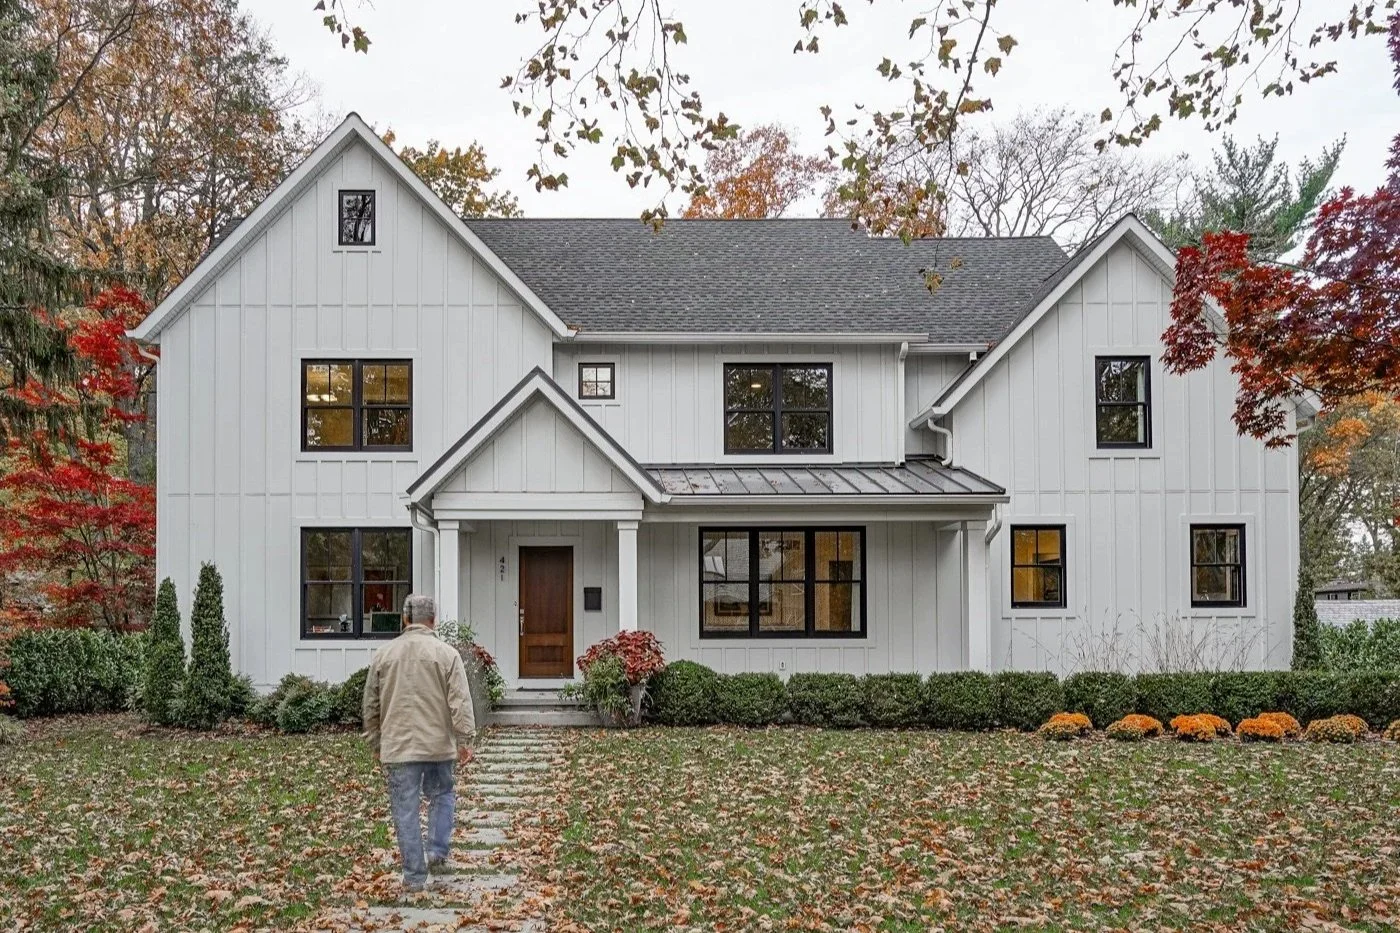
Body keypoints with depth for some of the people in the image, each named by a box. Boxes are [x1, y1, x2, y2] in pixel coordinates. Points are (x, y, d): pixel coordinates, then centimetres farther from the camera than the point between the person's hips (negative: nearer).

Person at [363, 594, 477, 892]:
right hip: (439, 744, -1)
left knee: (406, 810, 5)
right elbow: (460, 702, -9)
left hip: (398, 746, 1)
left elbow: (371, 705, 10)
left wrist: (376, 743, 19)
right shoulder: (446, 653, -4)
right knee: (442, 795, 22)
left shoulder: (383, 654, 4)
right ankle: (437, 851, 14)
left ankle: (415, 876, 9)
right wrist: (464, 739, -3)